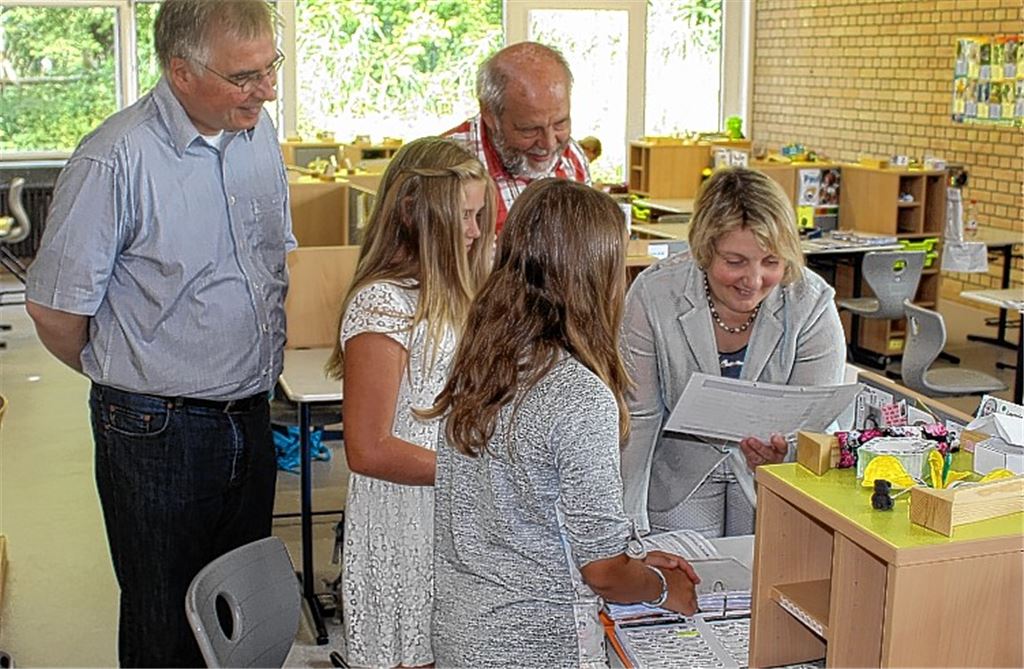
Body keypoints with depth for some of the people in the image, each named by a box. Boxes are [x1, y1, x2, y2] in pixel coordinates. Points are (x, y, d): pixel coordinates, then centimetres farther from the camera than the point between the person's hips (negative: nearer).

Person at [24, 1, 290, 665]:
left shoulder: (259, 132, 2)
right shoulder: (116, 161, -20)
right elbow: (56, 310, -14)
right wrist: (122, 376, 3)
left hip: (252, 416, 6)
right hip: (158, 431, -6)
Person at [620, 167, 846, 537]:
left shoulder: (812, 304, -19)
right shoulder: (653, 294, -21)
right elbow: (638, 415, -15)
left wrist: (784, 454, -39)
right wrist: (630, 526, -17)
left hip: (773, 475, 1)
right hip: (680, 471, -1)